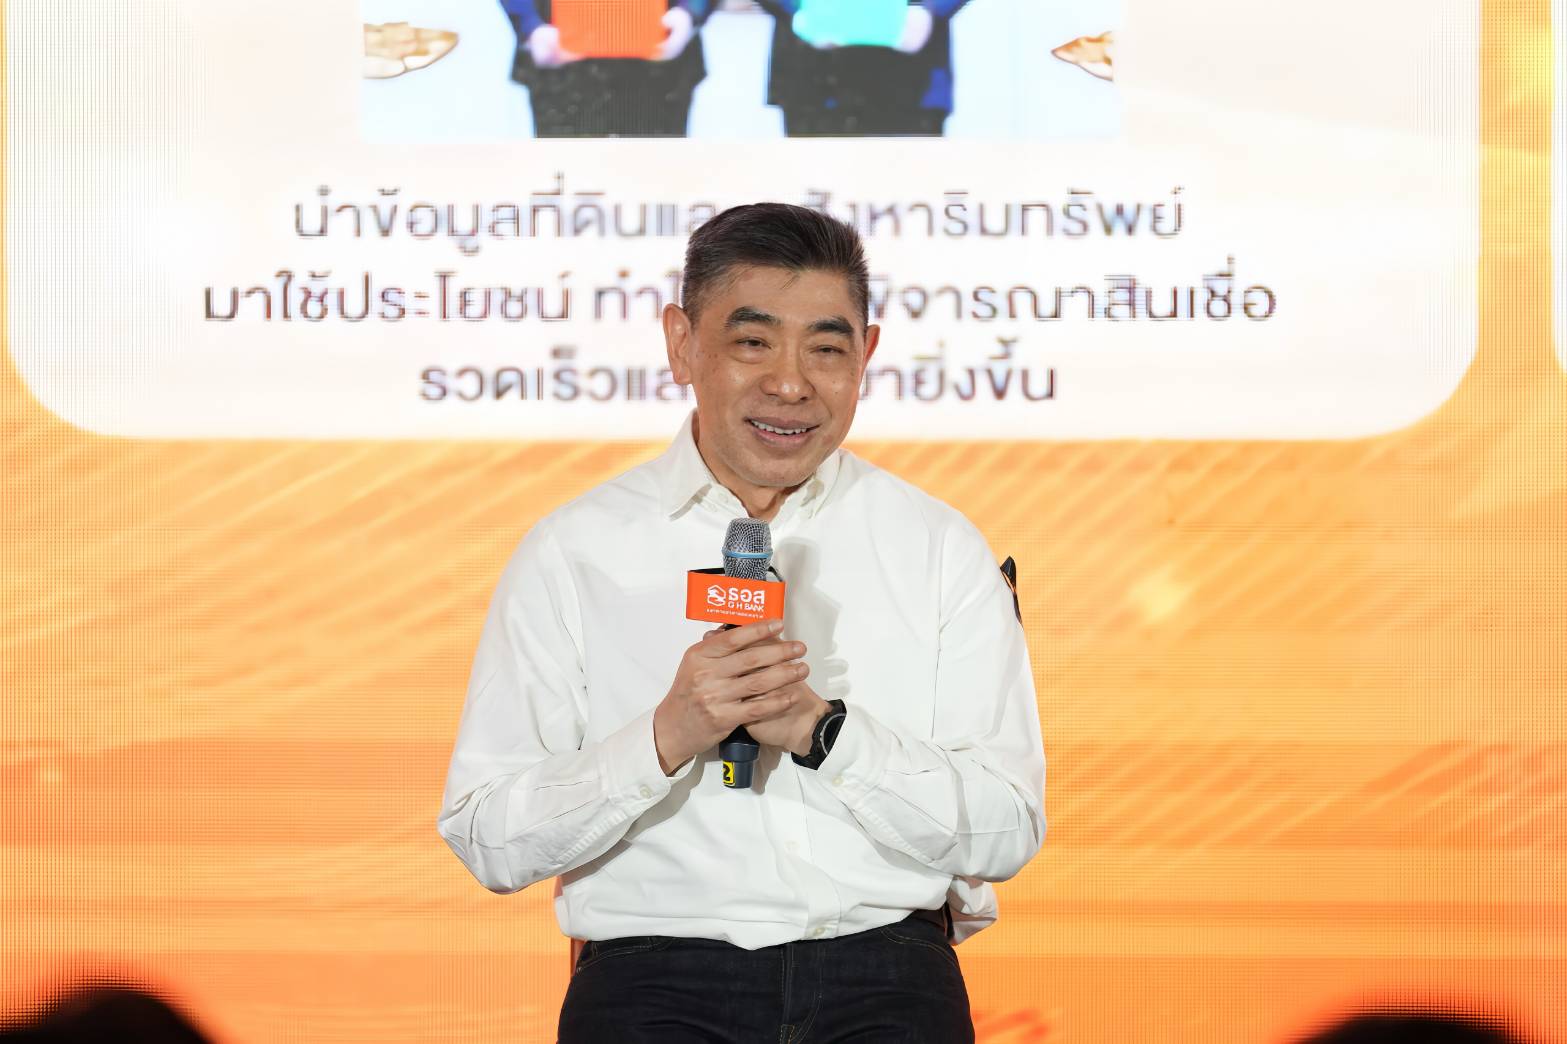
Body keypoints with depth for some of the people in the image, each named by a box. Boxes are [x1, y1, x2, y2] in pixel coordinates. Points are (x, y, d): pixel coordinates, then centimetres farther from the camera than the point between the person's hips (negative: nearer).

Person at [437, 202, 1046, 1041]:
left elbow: (1006, 833, 3)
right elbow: (488, 842, 1)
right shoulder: (571, 554, 7)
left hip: (883, 976, 2)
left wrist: (822, 729, -9)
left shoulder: (941, 549, 10)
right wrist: (667, 737, -13)